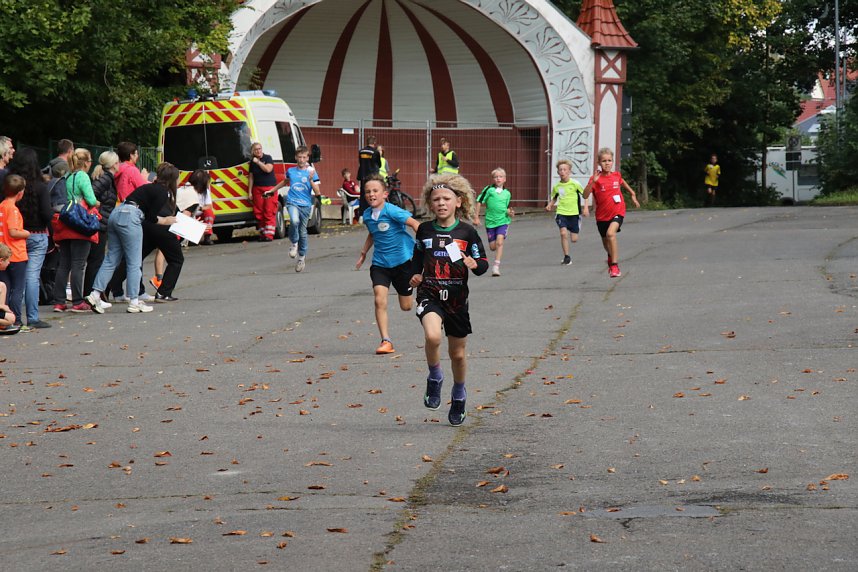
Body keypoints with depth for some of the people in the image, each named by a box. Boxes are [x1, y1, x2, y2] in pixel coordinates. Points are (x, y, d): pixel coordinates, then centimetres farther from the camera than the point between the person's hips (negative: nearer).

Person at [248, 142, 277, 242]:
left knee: (269, 213, -10)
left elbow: (268, 169, -16)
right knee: (258, 213, 0)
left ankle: (269, 235, -12)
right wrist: (250, 192, 9)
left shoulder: (268, 158, 1)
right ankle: (262, 234, 7)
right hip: (257, 189, 4)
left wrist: (258, 162, -11)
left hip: (270, 188, -4)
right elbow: (251, 178, 12)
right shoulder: (252, 162, 10)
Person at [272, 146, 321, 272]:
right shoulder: (291, 171, 7)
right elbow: (285, 182, 31)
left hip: (305, 205, 0)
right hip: (292, 202, 0)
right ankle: (294, 244, -6)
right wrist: (273, 190, 35)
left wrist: (311, 180, -18)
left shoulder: (311, 172, -1)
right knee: (294, 221, -30)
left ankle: (302, 257, 24)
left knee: (302, 232, 7)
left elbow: (317, 193, -5)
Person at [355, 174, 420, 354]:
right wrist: (363, 254, 25)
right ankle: (386, 341, -9)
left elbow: (415, 224, -22)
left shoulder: (391, 211, -18)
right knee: (380, 300, -14)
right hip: (380, 263, 4)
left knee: (406, 306, 7)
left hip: (402, 260, -4)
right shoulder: (367, 216, 3)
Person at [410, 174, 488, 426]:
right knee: (433, 337, -29)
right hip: (429, 294, 0)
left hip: (457, 298, 1)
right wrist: (415, 275, 3)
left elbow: (483, 263, 3)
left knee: (457, 353, 12)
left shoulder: (467, 232, -2)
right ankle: (435, 379, -2)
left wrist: (474, 264, -19)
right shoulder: (425, 230, 3)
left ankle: (459, 396, 37)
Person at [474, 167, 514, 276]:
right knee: (492, 247, 5)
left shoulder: (507, 193, 5)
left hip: (503, 221, 0)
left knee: (499, 242, -18)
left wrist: (510, 212, -8)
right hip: (490, 221, 0)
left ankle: (496, 266, -15)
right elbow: (479, 201, -2)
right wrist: (476, 217, -5)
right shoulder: (489, 189, -5)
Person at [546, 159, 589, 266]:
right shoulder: (556, 186, 2)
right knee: (563, 233, -20)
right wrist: (550, 205, 0)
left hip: (574, 213, -1)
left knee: (574, 240, 2)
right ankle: (566, 257, -8)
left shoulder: (575, 184, -7)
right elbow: (554, 198, 19)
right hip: (561, 213, 1)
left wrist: (586, 208, -9)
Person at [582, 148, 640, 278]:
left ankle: (614, 265, -22)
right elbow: (585, 196, -23)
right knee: (605, 242, 19)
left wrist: (632, 194, 30)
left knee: (611, 233, -29)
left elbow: (622, 183, 24)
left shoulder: (616, 175, -2)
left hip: (617, 212, -1)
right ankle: (611, 257, 54)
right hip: (602, 215, 1)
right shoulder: (596, 179, -11)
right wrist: (593, 182, -34)